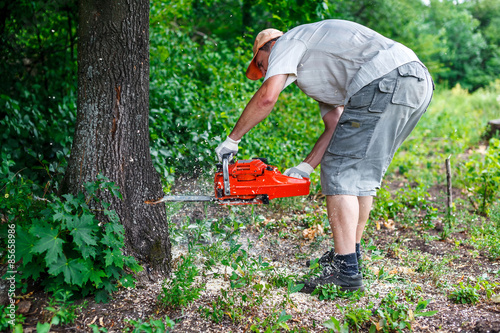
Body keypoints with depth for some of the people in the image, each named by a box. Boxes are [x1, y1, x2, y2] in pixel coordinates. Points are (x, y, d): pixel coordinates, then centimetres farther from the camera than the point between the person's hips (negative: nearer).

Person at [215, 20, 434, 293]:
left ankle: (345, 271, -8)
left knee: (340, 171, -6)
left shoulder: (287, 42, 10)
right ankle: (350, 256, 25)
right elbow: (336, 128, 27)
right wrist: (305, 169, 24)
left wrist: (232, 140, 2)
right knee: (364, 172, 17)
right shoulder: (317, 72, 34)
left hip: (385, 82, -10)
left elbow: (267, 96, -8)